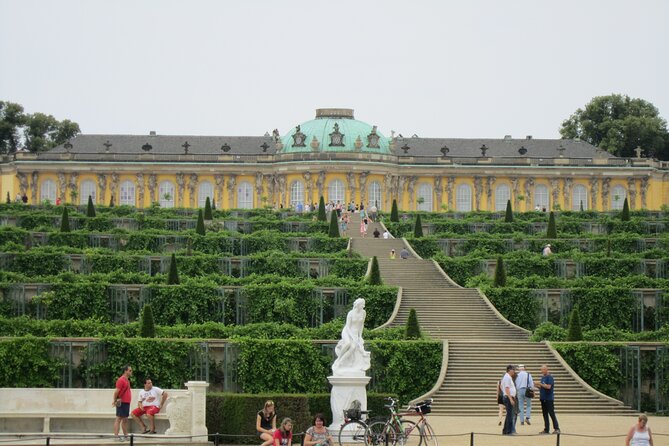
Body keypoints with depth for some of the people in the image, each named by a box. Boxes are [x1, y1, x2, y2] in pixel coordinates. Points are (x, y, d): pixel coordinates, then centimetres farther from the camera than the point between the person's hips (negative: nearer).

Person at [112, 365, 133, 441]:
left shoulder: (127, 380, 16)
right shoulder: (121, 380, -14)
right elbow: (116, 391, -18)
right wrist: (115, 400, -18)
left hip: (127, 403, 9)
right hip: (121, 403, -9)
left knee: (125, 419, 14)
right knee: (119, 419, -8)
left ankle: (126, 435, 20)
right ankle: (116, 436, -9)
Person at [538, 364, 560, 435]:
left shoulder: (549, 377, -10)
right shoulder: (543, 377, 16)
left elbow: (548, 386, -21)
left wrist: (540, 384, -17)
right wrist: (539, 387, 4)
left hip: (549, 399, -8)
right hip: (543, 398, 8)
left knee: (551, 413, -8)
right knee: (545, 414, 8)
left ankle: (556, 429, -4)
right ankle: (546, 429, 11)